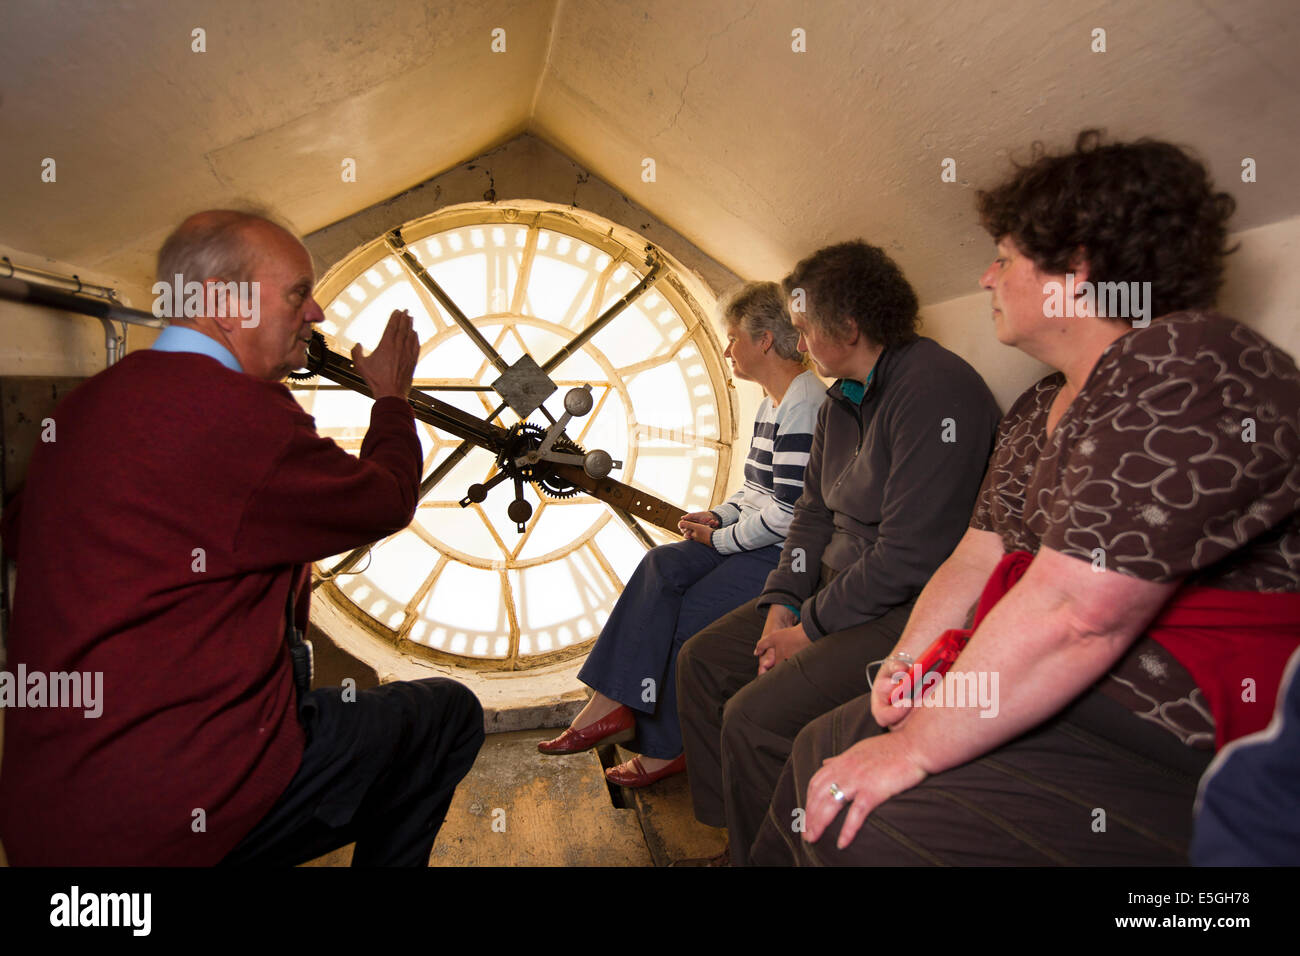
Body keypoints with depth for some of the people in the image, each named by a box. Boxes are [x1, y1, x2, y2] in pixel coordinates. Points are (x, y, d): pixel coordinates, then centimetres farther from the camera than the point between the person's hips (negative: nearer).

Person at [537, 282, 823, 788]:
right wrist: (719, 516, 6)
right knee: (663, 568, -9)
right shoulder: (772, 401, 17)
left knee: (689, 614, -14)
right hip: (752, 538, 10)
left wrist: (719, 539, -12)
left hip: (787, 554, -9)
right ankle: (614, 703, -11)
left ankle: (664, 749, 4)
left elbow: (788, 513, -24)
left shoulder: (804, 404, -18)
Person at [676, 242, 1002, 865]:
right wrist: (783, 600, 1)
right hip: (835, 586, 10)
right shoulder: (842, 400, 12)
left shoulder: (936, 390, -20)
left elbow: (910, 555, -24)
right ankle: (726, 828, 19)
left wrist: (812, 629, -15)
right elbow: (814, 509, 15)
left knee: (754, 717, -23)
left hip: (911, 608, -10)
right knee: (702, 662, 7)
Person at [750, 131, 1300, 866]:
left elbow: (1072, 618, -27)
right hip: (1049, 695, 9)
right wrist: (906, 663, -7)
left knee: (862, 831, -22)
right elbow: (974, 560, 11)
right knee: (821, 747, 8)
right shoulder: (1039, 410, 12)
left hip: (1171, 750, -9)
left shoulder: (1188, 370, -19)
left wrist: (916, 748, -19)